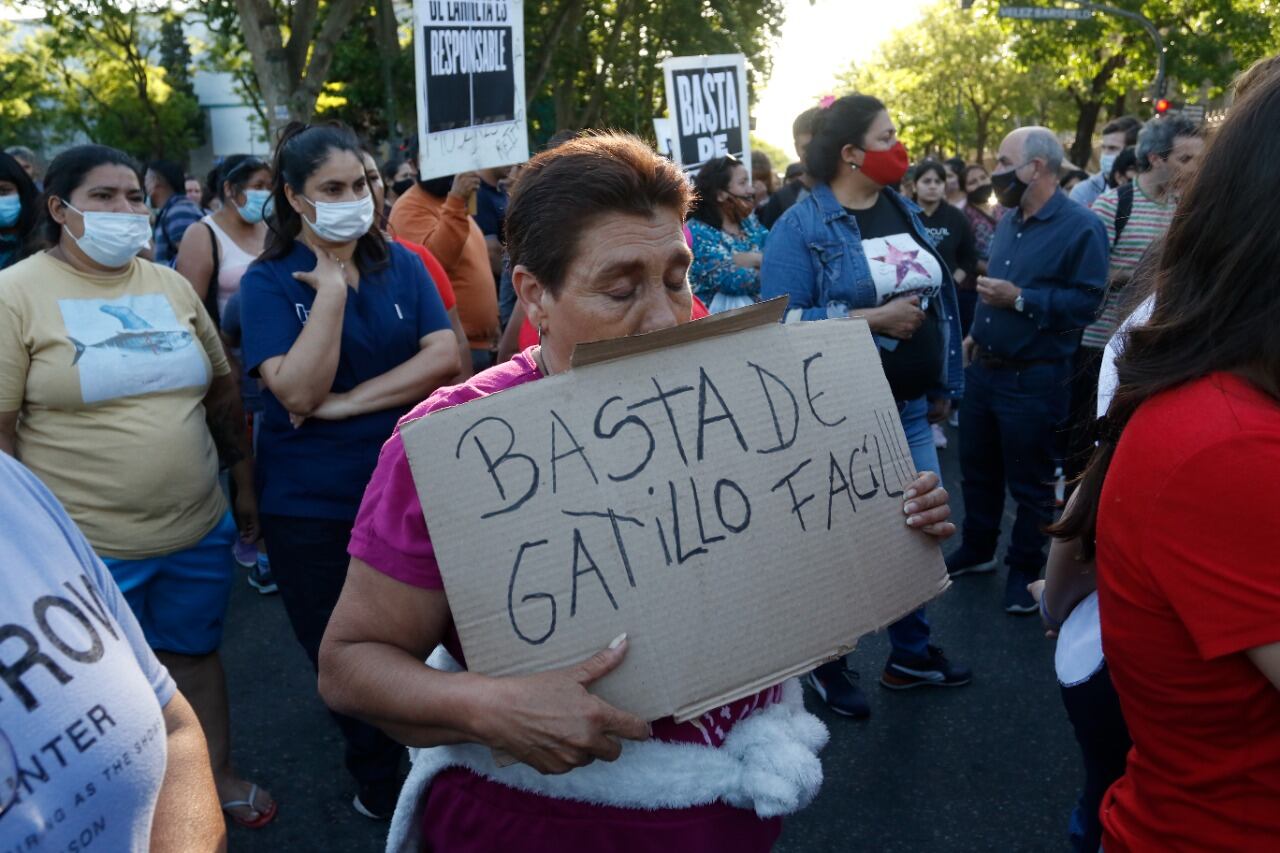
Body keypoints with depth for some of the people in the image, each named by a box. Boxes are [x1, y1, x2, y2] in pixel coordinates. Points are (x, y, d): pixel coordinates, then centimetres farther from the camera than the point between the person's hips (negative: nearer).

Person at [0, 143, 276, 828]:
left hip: (197, 528, 4)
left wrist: (244, 480, 14)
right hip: (86, 544, -4)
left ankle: (215, 774, 38)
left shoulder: (171, 285, 6)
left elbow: (223, 392, 13)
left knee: (194, 652, 19)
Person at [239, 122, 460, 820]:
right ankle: (377, 780, 39)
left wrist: (347, 402, -17)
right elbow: (297, 392, -17)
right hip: (311, 507, -1)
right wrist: (331, 288, -20)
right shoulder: (269, 282, -5)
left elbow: (445, 356, -11)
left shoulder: (400, 264, 2)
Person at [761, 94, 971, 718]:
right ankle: (828, 664, 27)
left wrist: (946, 385, 14)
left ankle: (911, 653, 34)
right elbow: (781, 321, -20)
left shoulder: (905, 211, 9)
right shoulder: (802, 226, -12)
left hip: (911, 408, 7)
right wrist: (872, 319, -22)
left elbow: (940, 298, 15)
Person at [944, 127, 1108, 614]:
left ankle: (1025, 568, 23)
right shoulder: (1008, 221, 11)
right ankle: (977, 549, 36)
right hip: (983, 368, 8)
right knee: (977, 466, 18)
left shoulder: (1080, 227, -15)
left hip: (1033, 378, -8)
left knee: (1030, 481, 7)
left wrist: (1019, 299, -24)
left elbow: (1087, 301, -21)